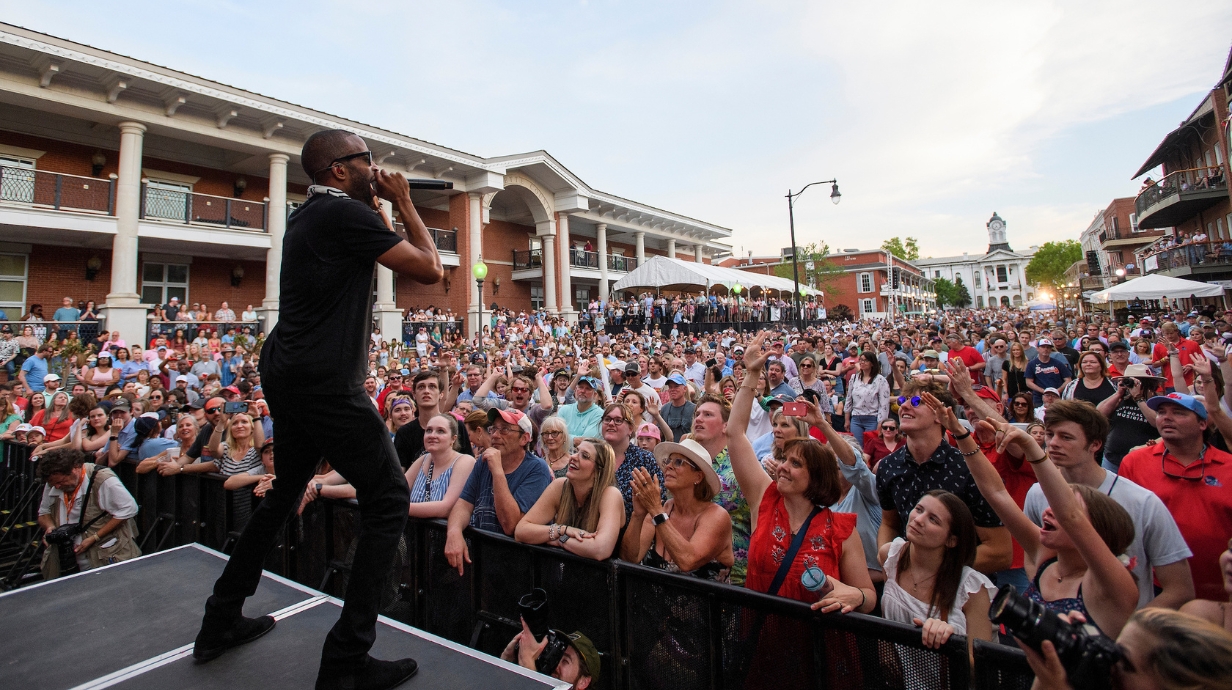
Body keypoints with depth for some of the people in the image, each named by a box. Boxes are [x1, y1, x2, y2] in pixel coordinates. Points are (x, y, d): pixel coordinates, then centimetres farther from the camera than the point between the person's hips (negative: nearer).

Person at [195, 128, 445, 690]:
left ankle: (221, 622, 37)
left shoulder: (306, 216, 16)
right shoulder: (347, 214, -12)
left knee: (285, 490, 24)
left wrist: (381, 208, 19)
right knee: (388, 497, -4)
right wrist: (403, 204, -1)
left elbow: (380, 251, 27)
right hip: (324, 381, -10)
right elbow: (430, 270, -11)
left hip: (285, 371, 10)